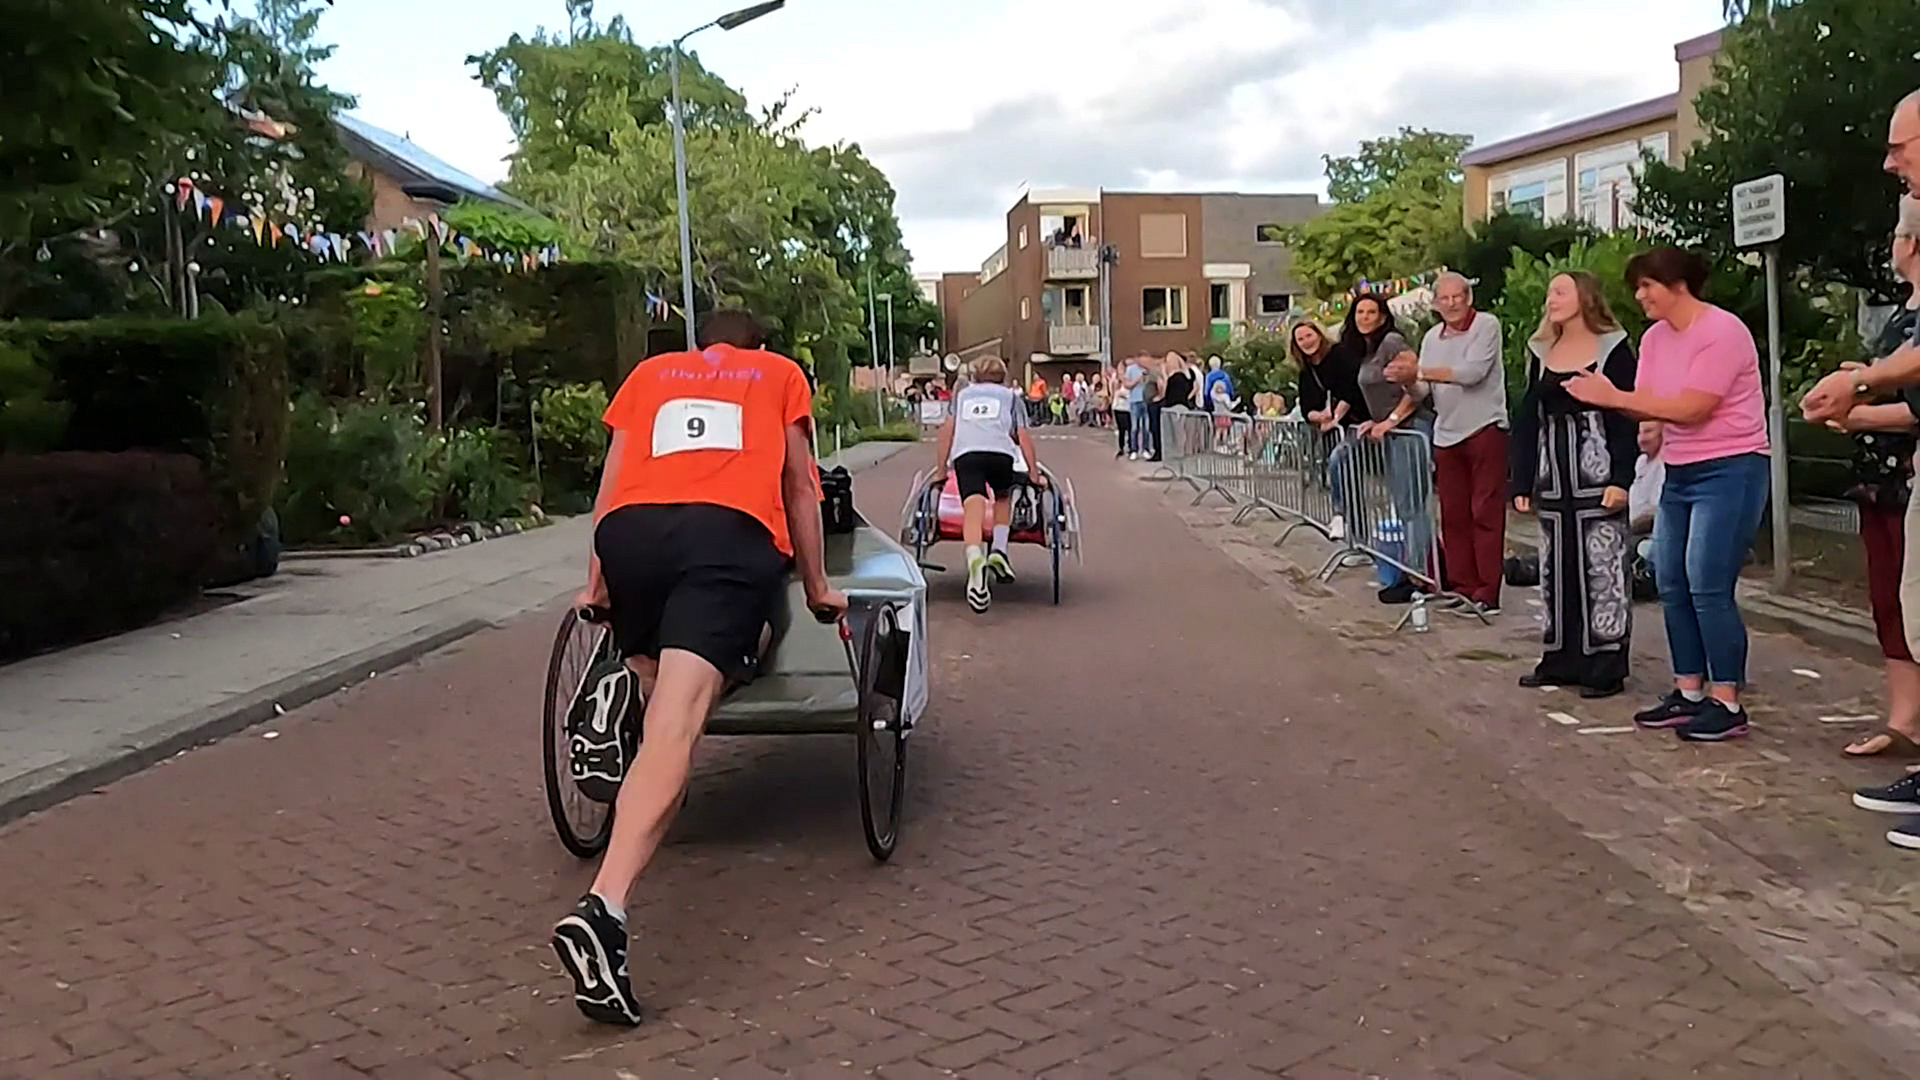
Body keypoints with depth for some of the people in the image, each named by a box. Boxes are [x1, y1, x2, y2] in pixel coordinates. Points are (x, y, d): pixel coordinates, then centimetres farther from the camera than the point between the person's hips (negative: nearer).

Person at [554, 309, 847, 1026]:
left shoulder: (650, 373, 32)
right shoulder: (781, 374, 29)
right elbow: (798, 486, 28)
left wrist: (598, 581, 32)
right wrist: (816, 586, 35)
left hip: (630, 530, 3)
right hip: (730, 533, -3)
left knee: (660, 692, 33)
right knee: (675, 725, -20)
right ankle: (603, 909, -33)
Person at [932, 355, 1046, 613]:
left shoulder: (962, 394, 35)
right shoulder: (1011, 395, 31)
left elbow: (947, 430, 25)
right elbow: (1023, 436, 21)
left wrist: (941, 469, 28)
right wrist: (1034, 473, 22)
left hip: (964, 453, 0)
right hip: (1000, 451, 0)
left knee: (973, 511, -17)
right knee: (1003, 496, 27)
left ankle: (975, 559, -44)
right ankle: (999, 550, 7)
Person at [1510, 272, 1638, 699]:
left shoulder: (1613, 348, -3)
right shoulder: (1542, 352, 12)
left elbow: (1626, 418, -7)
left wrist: (1621, 479, -16)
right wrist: (1522, 482, 8)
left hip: (1597, 474, -6)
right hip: (1552, 477, 6)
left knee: (1602, 566, -3)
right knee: (1555, 567, 9)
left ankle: (1606, 666, 4)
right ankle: (1560, 659, 17)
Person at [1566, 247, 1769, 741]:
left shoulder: (1721, 331, -15)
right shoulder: (1654, 338, 9)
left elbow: (1691, 408, -22)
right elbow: (1648, 405, 2)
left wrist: (1614, 397, -19)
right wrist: (1603, 396, -18)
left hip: (1730, 471, -9)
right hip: (1679, 473, 9)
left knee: (1708, 587, -11)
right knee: (1671, 585, 8)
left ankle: (1727, 703, -3)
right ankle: (1689, 692, 18)